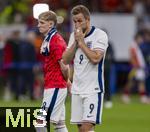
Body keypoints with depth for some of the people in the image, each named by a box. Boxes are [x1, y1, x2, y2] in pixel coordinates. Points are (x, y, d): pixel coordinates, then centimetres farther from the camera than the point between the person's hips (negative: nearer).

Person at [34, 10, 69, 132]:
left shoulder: (56, 41, -16)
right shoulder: (48, 40, 15)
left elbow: (64, 66, -17)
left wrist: (67, 80, -1)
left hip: (55, 88, -10)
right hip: (51, 87, 10)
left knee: (40, 122, -10)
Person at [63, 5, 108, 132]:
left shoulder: (100, 35, -8)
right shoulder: (74, 35, 12)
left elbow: (95, 58, -21)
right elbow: (66, 60, 7)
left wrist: (81, 42, -13)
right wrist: (75, 42, -5)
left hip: (93, 89, -6)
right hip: (77, 89, 6)